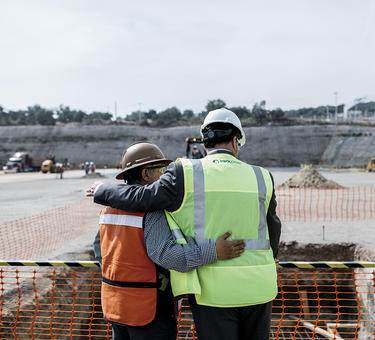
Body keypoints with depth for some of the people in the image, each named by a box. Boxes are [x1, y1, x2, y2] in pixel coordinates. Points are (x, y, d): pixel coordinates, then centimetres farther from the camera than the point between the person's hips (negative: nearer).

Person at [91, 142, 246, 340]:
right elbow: (167, 254, -32)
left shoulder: (112, 205, 6)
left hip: (114, 301, 8)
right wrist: (215, 252, -35)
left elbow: (100, 247, 16)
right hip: (149, 307, -8)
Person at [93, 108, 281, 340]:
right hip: (258, 287, 3)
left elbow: (143, 198, -8)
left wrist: (102, 191, 10)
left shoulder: (186, 174, -8)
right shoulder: (261, 178, 3)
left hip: (214, 289, -2)